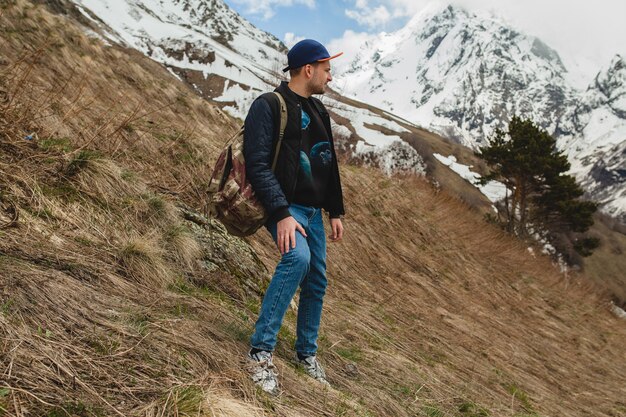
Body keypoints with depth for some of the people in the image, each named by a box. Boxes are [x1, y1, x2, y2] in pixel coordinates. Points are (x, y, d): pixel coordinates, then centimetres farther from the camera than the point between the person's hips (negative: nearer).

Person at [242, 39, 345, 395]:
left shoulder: (318, 110, 16)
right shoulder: (269, 106, -10)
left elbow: (330, 165, 21)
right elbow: (258, 165, -19)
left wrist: (336, 212, 17)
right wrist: (282, 214, -27)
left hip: (313, 211, 8)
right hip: (284, 208, -8)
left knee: (317, 283, 10)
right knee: (298, 258, -33)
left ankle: (307, 353, 29)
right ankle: (261, 352, -24)